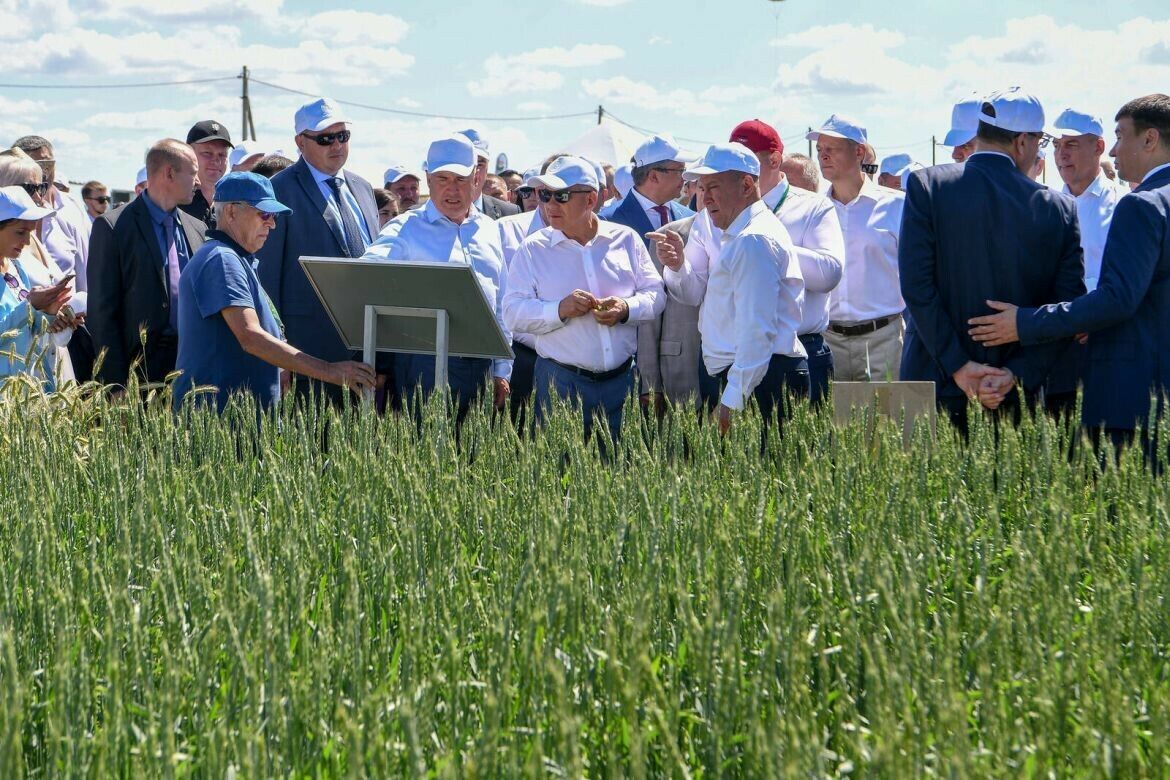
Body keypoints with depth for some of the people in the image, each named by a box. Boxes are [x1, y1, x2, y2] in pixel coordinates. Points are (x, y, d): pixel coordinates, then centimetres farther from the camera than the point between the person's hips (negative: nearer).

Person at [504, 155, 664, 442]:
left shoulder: (626, 239, 8)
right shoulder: (534, 249, 2)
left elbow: (655, 293, 8)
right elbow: (513, 312, -5)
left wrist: (627, 309, -13)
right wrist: (559, 310, -21)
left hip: (622, 379, 2)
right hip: (562, 383, -2)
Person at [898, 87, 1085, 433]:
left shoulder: (926, 185, -2)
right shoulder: (1058, 208, 3)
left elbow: (916, 284, -9)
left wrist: (957, 364, -8)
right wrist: (1017, 373, -7)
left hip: (934, 382, -1)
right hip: (1017, 394, 2)